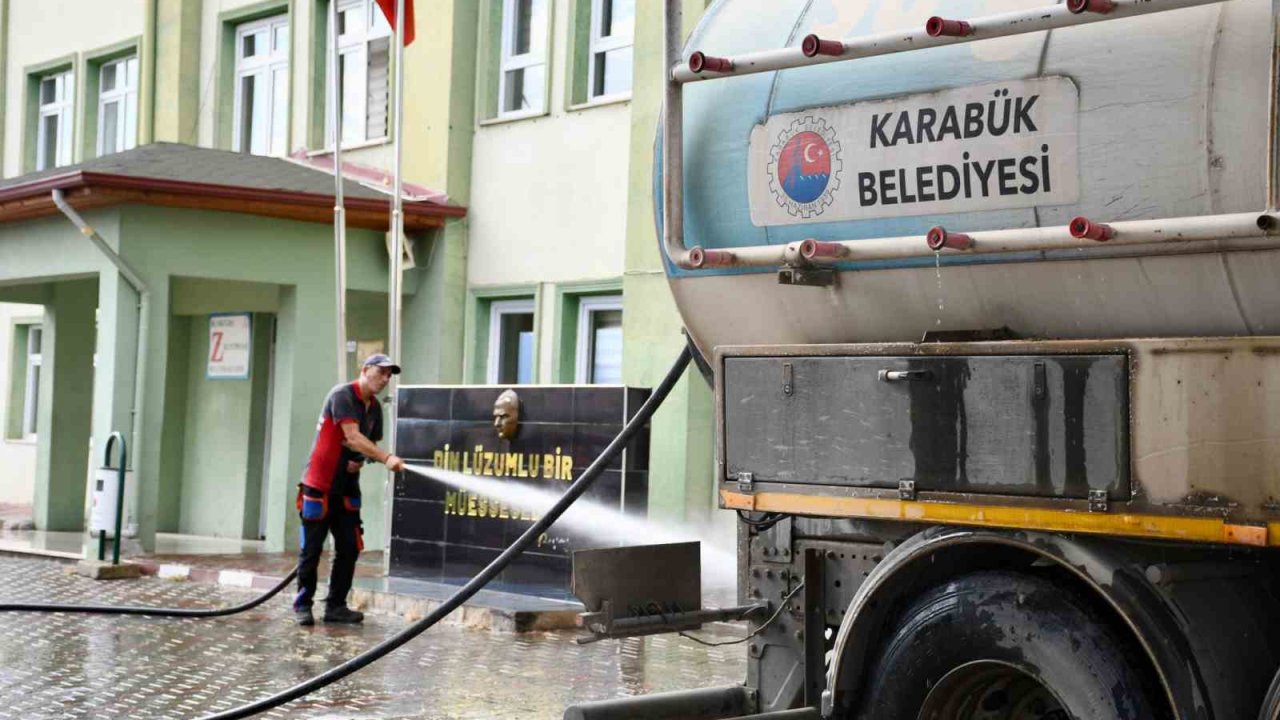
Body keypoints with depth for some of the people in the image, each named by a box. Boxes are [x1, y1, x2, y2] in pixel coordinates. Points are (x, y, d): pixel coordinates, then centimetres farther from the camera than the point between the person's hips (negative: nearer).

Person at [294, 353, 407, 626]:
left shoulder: (375, 408, 10)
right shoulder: (342, 396, -15)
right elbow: (353, 437, -26)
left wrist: (359, 462, -2)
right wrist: (387, 458, -36)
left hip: (347, 488, 7)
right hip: (319, 485, -7)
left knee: (349, 549, 4)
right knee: (311, 549, -1)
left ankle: (336, 606, 12)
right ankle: (303, 604, 10)